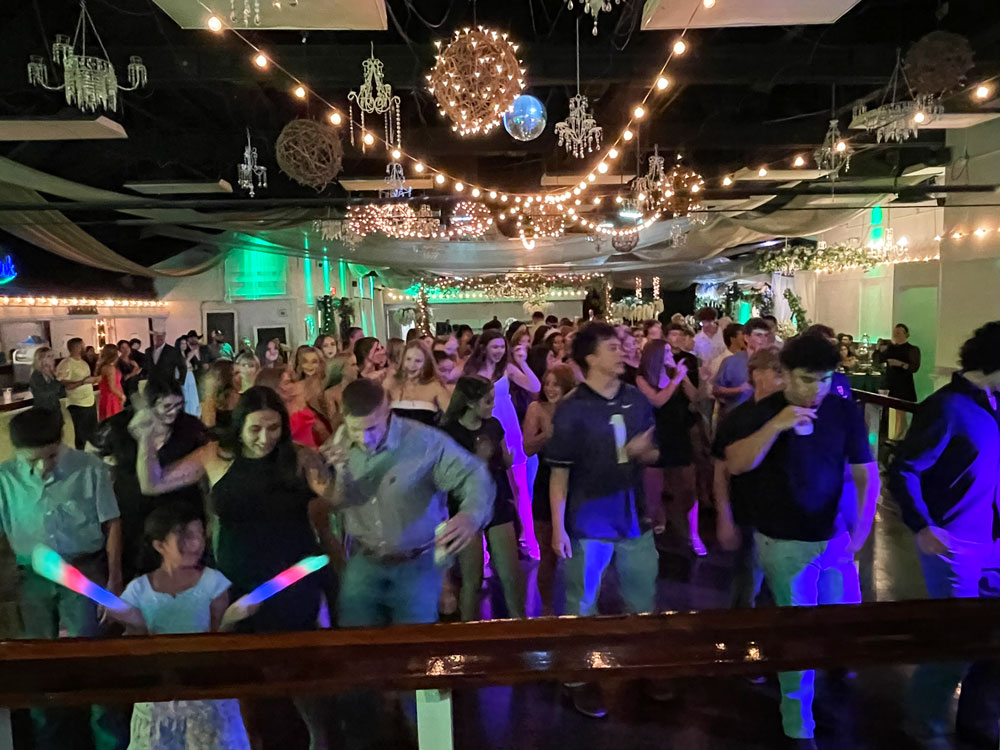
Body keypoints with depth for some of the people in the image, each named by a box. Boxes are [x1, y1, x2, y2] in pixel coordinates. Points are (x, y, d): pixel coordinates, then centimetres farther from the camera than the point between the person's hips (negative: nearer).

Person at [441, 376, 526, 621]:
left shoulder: (494, 424, 1)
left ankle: (520, 622, 24)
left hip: (498, 505, 4)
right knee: (472, 580, 7)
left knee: (512, 575, 6)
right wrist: (478, 460, -27)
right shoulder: (449, 431, -15)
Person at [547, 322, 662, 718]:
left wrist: (644, 451, -12)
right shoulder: (571, 409, -13)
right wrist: (558, 527, -12)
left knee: (645, 600, 18)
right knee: (581, 605, 11)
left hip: (633, 517, 5)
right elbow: (559, 472, -11)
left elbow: (652, 453, 11)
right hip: (588, 522, -5)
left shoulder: (637, 399, 0)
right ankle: (578, 679, 29)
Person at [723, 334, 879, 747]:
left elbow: (866, 474, -4)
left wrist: (859, 533, -14)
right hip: (783, 541, -2)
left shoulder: (845, 411, -5)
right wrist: (775, 425, -31)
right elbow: (735, 464, -20)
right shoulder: (763, 412, -9)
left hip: (834, 536, 3)